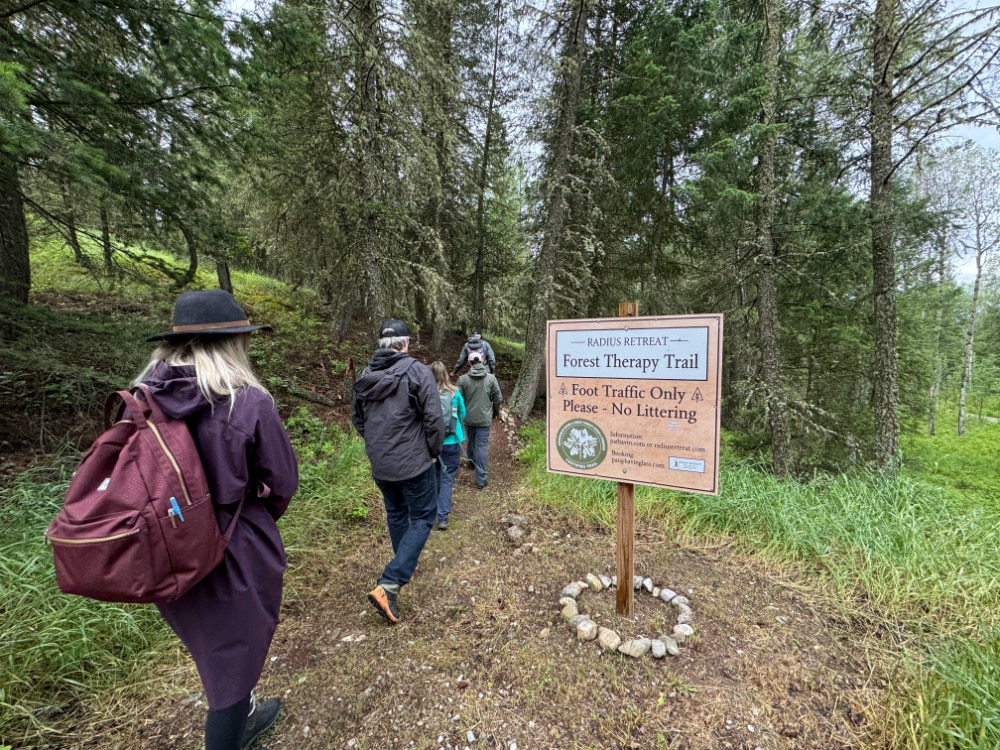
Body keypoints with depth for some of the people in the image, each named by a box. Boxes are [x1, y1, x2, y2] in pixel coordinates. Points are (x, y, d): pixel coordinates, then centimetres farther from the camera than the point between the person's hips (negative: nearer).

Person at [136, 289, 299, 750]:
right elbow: (282, 484, -14)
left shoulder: (142, 397, -8)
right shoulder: (249, 403, -23)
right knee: (233, 660, 17)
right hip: (236, 557, -6)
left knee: (211, 647, 29)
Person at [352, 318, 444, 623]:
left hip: (380, 464, 6)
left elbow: (357, 419, 12)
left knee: (396, 514, 24)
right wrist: (433, 451, -2)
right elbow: (433, 418, -17)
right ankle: (388, 585, -3)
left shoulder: (365, 375, 1)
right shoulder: (417, 371, -16)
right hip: (414, 462, -6)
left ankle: (404, 567, 43)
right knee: (422, 518, 7)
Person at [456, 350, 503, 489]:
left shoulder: (463, 379, -9)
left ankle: (471, 461, 50)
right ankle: (480, 479, 3)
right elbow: (498, 399, -3)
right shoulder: (491, 378, -8)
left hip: (468, 418, 1)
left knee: (471, 441, 25)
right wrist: (495, 412, 16)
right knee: (481, 446, 2)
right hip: (484, 418, -1)